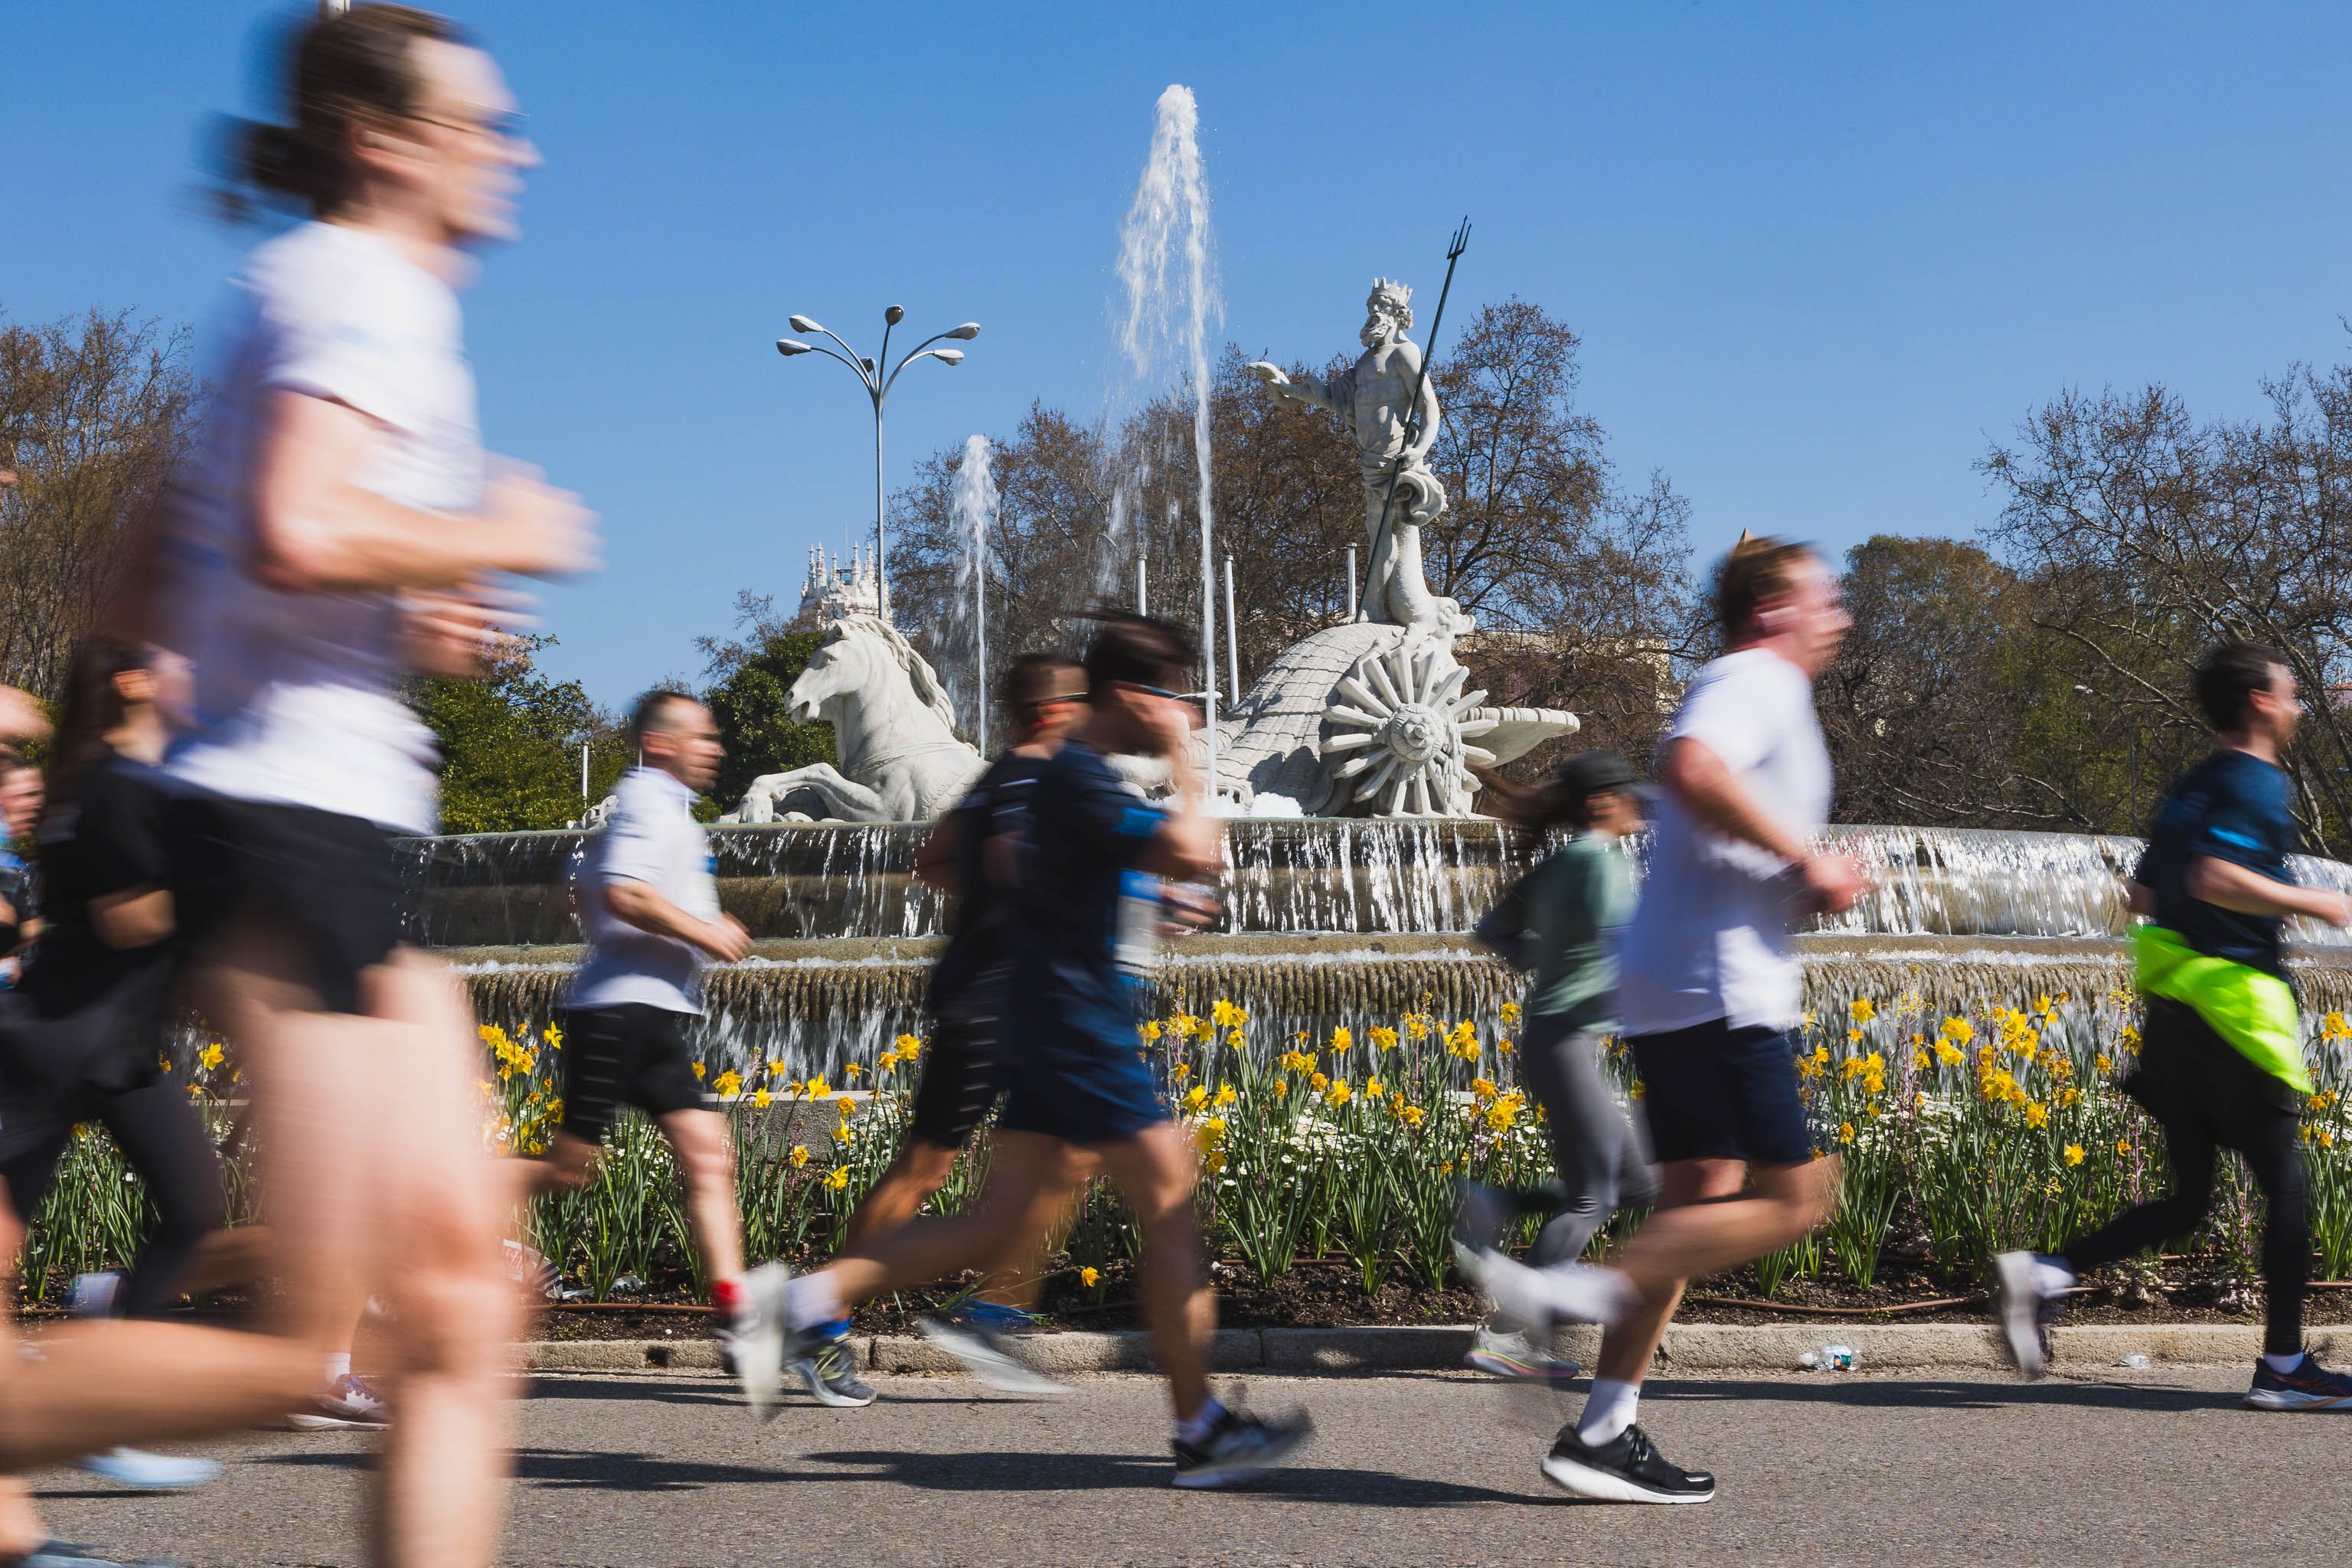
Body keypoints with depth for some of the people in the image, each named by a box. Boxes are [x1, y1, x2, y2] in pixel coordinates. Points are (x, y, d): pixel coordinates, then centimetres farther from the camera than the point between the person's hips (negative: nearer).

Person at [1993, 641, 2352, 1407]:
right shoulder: (2258, 784, -10)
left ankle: (2044, 1274, -3)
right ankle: (2284, 1367, 8)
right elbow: (2214, 877, -24)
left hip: (2173, 1006, 9)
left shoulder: (2190, 790, 18)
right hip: (2234, 1000, -9)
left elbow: (2143, 896, 20)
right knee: (2284, 1187, 2)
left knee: (2187, 1199, 10)